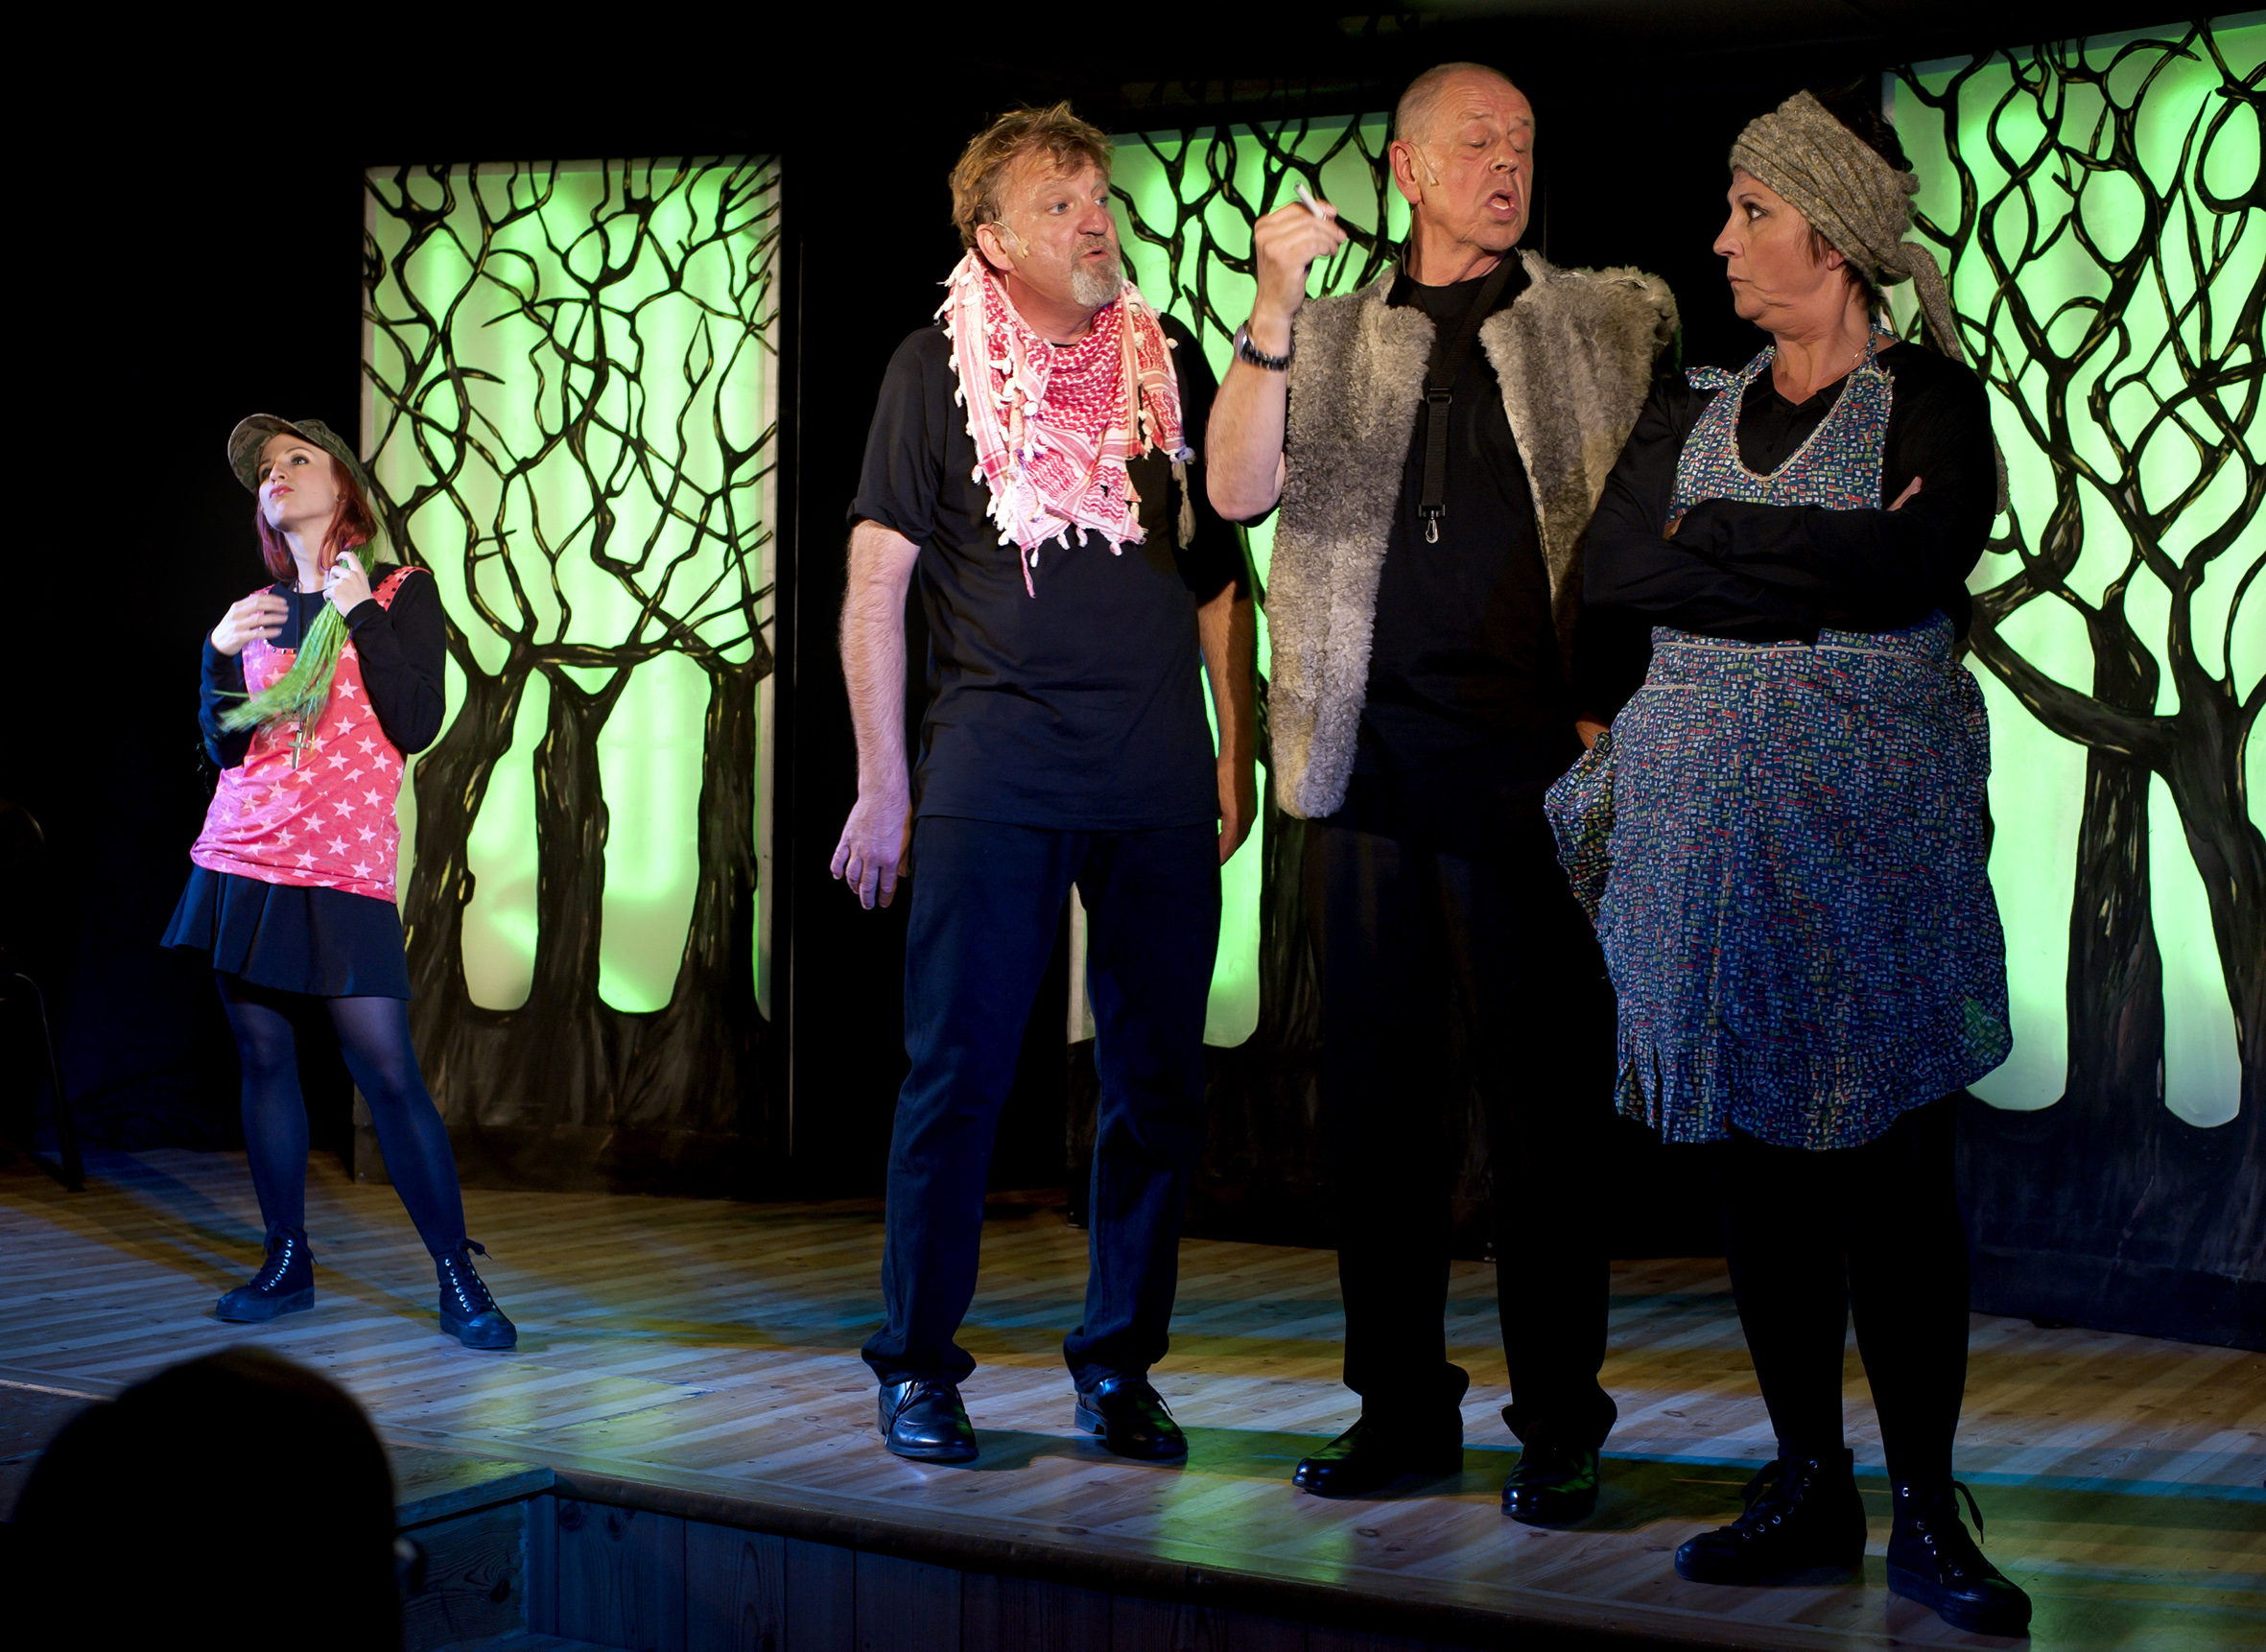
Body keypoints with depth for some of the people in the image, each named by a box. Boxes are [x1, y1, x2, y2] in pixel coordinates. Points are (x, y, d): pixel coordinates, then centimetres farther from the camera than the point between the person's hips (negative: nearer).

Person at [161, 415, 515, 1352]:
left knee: (388, 1073, -10)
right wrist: (219, 653, -6)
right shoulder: (257, 609, 14)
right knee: (264, 1061, 4)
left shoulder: (402, 591, 4)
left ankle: (458, 1277, -3)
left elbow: (417, 726, -8)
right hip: (243, 857, 4)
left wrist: (362, 613, -11)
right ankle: (286, 1262, 15)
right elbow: (226, 750, 8)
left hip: (343, 871, -4)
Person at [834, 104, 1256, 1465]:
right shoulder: (936, 370, 2)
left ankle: (1120, 1366, 17)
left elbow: (1221, 571, 16)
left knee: (1159, 1085, 5)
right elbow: (876, 584, 1)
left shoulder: (1171, 362, 11)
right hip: (995, 777, -3)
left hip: (1159, 788, 3)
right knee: (957, 1075, -1)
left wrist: (1238, 752, 11)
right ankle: (919, 1367, 12)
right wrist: (883, 783, -3)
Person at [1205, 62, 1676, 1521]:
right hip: (1372, 763, 2)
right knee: (1378, 1090, 7)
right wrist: (1275, 309, -12)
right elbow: (1239, 491, -1)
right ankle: (1403, 1409, 18)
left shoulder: (1614, 326, 11)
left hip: (1533, 764, -2)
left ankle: (1560, 1427, 7)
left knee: (1545, 1099, -2)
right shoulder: (1331, 340, 14)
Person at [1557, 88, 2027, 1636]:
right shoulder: (1696, 405, 15)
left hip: (1875, 815, -4)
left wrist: (1713, 543, -10)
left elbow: (1915, 562, -17)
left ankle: (1928, 1508, 3)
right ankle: (1809, 1485, 15)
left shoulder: (1931, 397, 1)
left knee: (1898, 1158, -5)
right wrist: (1823, 572, -9)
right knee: (1764, 1153, 6)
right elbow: (1611, 568, 0)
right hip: (1714, 808, 5)